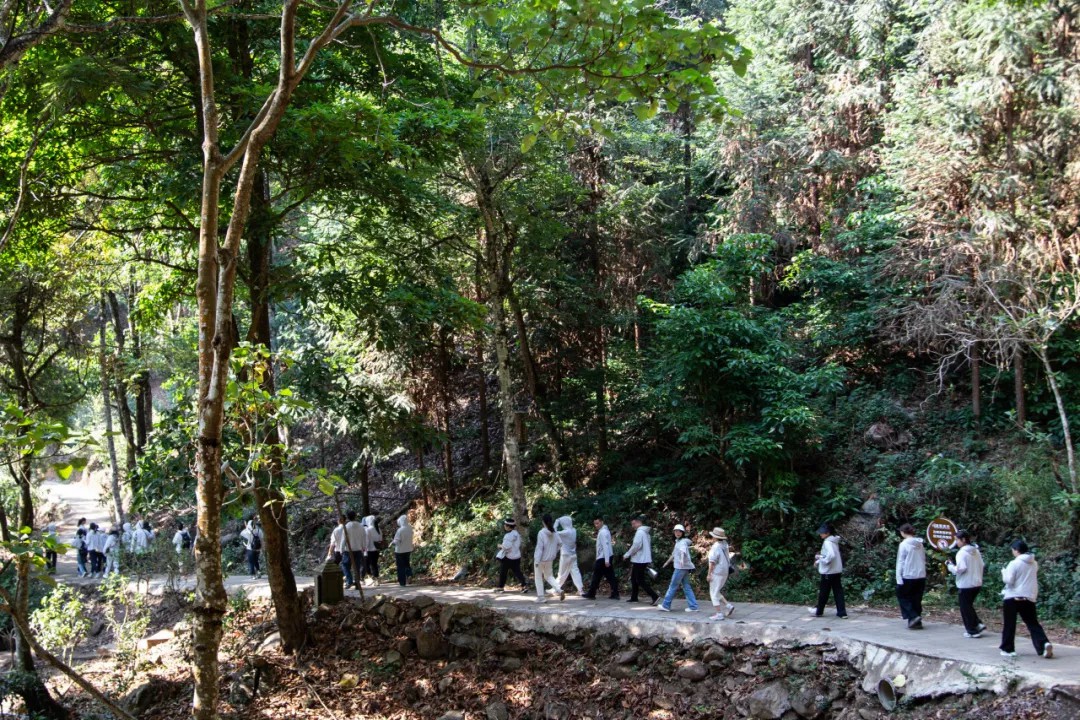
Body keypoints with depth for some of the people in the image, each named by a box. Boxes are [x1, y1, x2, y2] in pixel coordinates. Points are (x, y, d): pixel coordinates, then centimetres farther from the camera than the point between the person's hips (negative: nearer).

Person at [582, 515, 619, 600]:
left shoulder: (603, 532, -15)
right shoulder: (605, 531, 16)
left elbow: (605, 546, -21)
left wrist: (606, 560, -24)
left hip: (603, 558, -9)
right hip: (606, 558, 9)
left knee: (596, 576, 1)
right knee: (610, 576, 5)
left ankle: (591, 594, 8)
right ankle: (615, 594, 1)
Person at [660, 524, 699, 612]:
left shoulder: (683, 542, -11)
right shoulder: (678, 542, 19)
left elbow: (683, 551, -33)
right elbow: (674, 553, 34)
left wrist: (682, 560, -52)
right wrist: (668, 562, 46)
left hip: (681, 567, -9)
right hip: (683, 567, 9)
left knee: (673, 586, -1)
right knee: (686, 587, 8)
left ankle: (666, 605, 5)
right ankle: (693, 606, 6)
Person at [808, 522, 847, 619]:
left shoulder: (827, 542, -17)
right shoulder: (834, 541, 13)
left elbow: (831, 555, -30)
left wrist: (822, 560, -16)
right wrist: (819, 559, 13)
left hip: (828, 571, -8)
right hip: (836, 570, 9)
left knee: (823, 592, 7)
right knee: (838, 591, 6)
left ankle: (819, 611, 20)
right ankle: (842, 612, 2)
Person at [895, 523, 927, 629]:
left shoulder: (904, 544, -10)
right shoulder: (920, 544, 7)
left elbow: (900, 562, -10)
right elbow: (923, 560, 11)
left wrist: (899, 578, -9)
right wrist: (921, 571, 18)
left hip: (908, 576, -6)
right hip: (921, 576, 6)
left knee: (902, 596, 9)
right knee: (916, 600, 13)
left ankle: (913, 617, -5)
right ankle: (917, 622, 13)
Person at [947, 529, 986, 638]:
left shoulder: (962, 552, -16)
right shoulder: (976, 551, 10)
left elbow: (960, 568, -23)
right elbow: (981, 566, 14)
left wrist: (950, 566, -8)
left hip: (965, 584, -8)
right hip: (977, 583, 8)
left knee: (965, 608, 4)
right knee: (969, 605, 22)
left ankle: (972, 630, 7)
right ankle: (978, 624, 11)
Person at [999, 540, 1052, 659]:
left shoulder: (1014, 564, -13)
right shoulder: (1034, 564, 8)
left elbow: (1008, 580, -15)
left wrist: (1004, 572, 1)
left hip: (1013, 598, -5)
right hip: (1029, 597, 5)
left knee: (1009, 625, 6)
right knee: (1033, 623, 5)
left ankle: (1007, 649, 11)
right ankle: (1044, 644, -15)